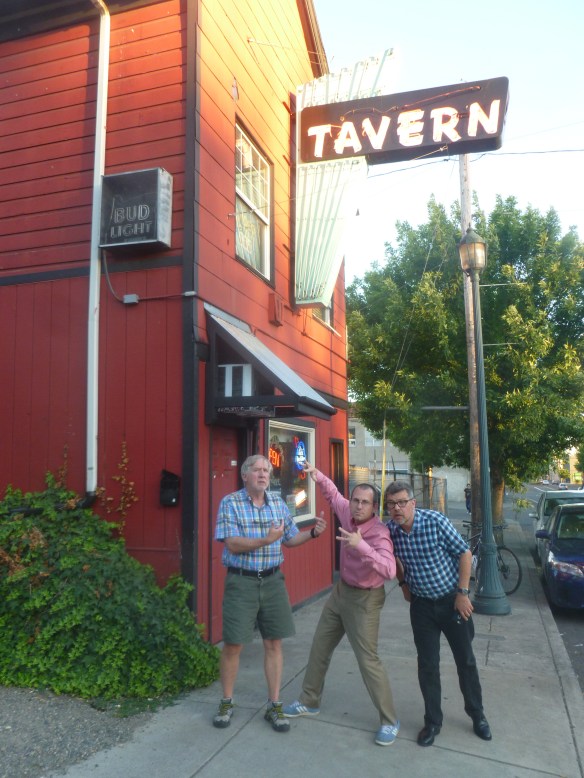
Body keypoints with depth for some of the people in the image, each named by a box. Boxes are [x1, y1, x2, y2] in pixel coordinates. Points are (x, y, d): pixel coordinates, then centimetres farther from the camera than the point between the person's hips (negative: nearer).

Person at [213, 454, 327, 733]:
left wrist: (313, 532, -4)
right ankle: (227, 702, 25)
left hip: (272, 580, 4)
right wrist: (267, 540, -29)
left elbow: (290, 539, 13)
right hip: (241, 582, -4)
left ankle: (274, 705, 22)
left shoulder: (279, 503, 5)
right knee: (233, 645, 4)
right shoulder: (230, 503, -9)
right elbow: (233, 544, -17)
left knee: (273, 643, 8)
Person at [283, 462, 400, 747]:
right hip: (341, 590, 8)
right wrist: (318, 475, -4)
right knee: (319, 648, 16)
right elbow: (333, 494, 12)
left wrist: (361, 545, -50)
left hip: (364, 599, -7)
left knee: (368, 660, -7)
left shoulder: (379, 534, -28)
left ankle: (389, 720, 12)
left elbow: (389, 570, -42)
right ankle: (309, 701, 35)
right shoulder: (348, 512, -9)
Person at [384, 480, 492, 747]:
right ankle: (432, 721, 24)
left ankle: (477, 714, 34)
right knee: (427, 665, 6)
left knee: (466, 660, 12)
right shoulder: (390, 530, -12)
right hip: (421, 604, 2)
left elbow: (464, 553, -14)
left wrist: (463, 593, -13)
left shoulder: (436, 521, -23)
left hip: (452, 601, -2)